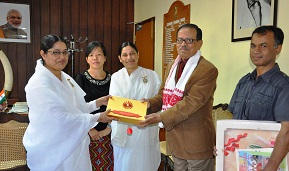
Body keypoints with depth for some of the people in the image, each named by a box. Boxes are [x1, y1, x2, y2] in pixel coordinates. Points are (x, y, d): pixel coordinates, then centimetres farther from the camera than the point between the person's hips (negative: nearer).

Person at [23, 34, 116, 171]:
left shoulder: (66, 78, 6)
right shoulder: (39, 84, -20)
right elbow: (61, 117, -24)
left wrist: (97, 103, 0)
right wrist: (97, 118, -18)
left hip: (73, 143, 8)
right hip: (52, 149, -7)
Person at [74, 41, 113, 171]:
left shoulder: (111, 79, 5)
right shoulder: (81, 78, -2)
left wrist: (109, 128, -2)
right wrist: (90, 130, -9)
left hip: (107, 132, 2)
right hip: (87, 133, -2)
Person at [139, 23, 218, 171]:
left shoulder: (208, 70, -14)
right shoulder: (172, 66, 12)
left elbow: (191, 102, -22)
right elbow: (163, 94, 15)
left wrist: (161, 117, -25)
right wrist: (150, 103, -6)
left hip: (196, 142, -7)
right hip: (175, 138, 7)